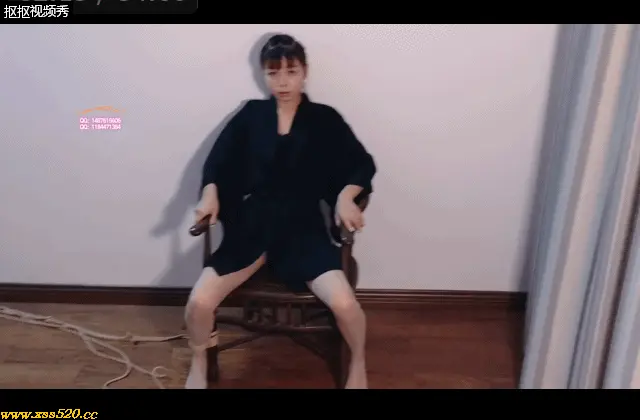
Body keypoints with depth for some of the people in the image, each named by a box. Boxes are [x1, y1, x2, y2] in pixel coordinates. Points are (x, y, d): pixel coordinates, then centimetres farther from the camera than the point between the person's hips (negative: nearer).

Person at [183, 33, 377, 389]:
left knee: (344, 303, -25)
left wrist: (346, 196, -13)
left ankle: (358, 363, 10)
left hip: (303, 227, -1)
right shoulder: (251, 114, 8)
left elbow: (363, 165, 6)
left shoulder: (325, 119, 3)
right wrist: (210, 194, -9)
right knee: (199, 302, -18)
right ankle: (199, 363, 16)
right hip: (252, 225, 2)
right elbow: (218, 160, 10)